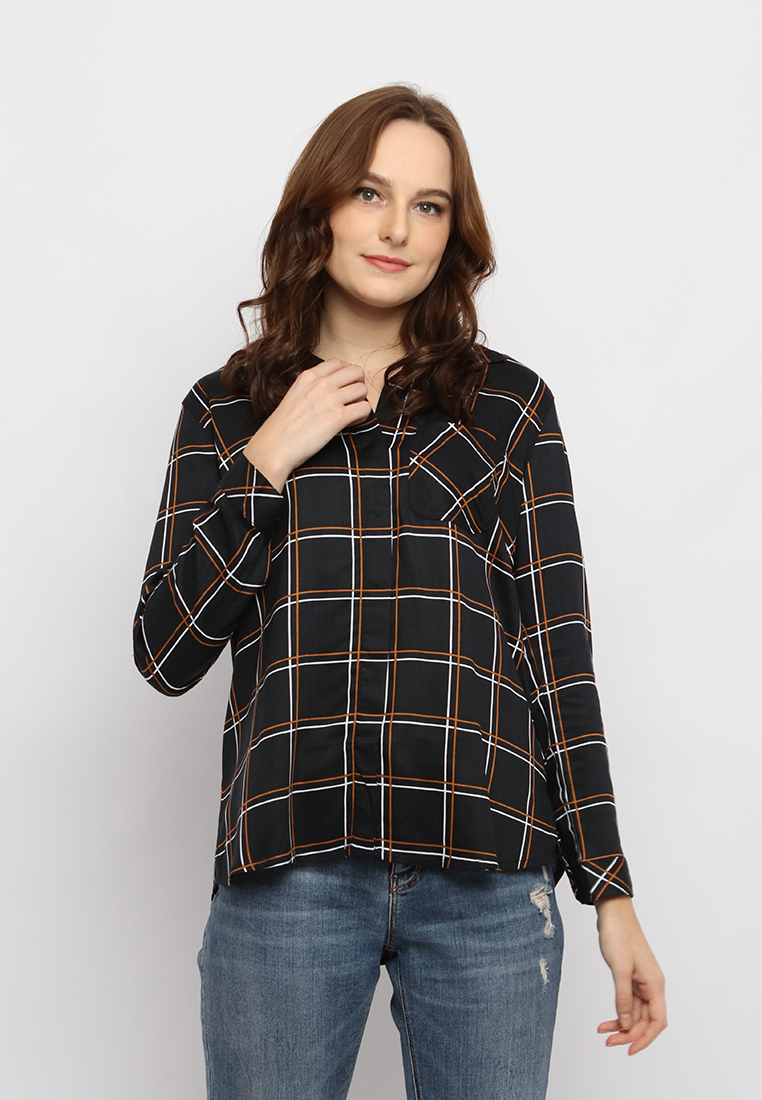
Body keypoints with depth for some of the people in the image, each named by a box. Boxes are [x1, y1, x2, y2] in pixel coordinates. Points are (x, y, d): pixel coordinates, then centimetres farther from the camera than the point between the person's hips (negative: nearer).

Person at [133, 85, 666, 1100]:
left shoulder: (510, 405, 8)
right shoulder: (227, 411, 10)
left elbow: (556, 647, 6)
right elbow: (165, 655, 4)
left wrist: (611, 890, 2)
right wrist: (268, 461, -5)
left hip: (488, 876, 0)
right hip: (289, 872, 0)